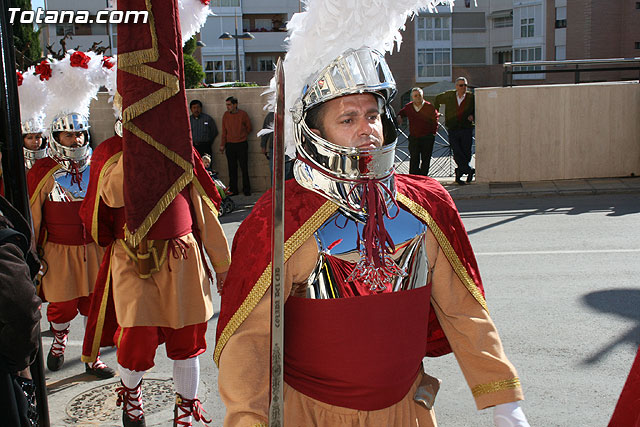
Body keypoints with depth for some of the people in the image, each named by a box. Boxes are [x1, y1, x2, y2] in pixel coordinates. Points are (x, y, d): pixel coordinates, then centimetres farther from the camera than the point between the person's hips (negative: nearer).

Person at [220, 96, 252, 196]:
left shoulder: (243, 114, -4)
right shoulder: (226, 115, 4)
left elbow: (249, 128, 7)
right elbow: (224, 131, 10)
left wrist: (242, 136, 6)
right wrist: (222, 145, 9)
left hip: (242, 145, -2)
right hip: (230, 145, 2)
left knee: (244, 168, 0)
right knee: (232, 169, 6)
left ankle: (246, 190, 9)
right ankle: (233, 190, 12)